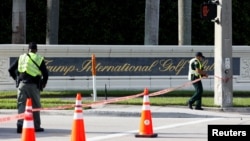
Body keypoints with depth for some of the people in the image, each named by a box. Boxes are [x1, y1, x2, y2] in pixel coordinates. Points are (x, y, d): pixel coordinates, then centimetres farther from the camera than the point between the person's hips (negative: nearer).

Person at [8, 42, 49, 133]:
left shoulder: (21, 57, 10)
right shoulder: (39, 59, 4)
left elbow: (11, 69, 9)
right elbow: (45, 74, 0)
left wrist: (16, 79, 21)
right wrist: (43, 84, 17)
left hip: (22, 84, 2)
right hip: (33, 85, -1)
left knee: (21, 104, 2)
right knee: (36, 106, 10)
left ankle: (20, 124, -17)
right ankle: (36, 126, 15)